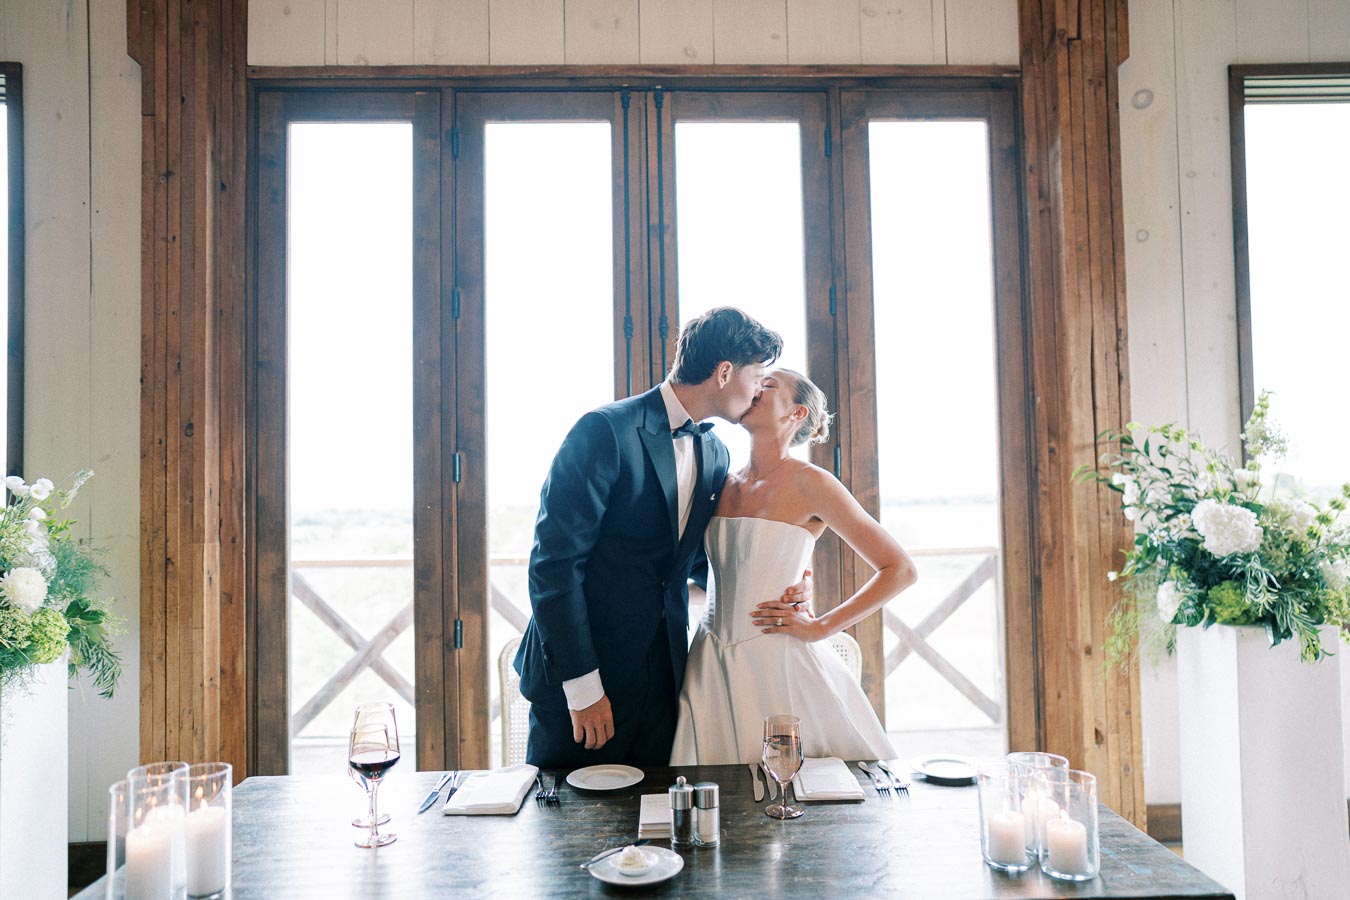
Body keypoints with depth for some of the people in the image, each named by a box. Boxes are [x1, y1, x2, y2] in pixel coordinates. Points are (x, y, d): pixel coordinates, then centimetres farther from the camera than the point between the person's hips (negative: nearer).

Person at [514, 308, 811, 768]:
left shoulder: (715, 454, 8)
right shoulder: (605, 431, -16)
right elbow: (554, 561, -18)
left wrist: (770, 589, 2)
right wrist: (582, 684, -18)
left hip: (663, 674, 6)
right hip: (579, 677, -6)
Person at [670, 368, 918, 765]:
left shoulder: (809, 482, -9)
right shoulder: (726, 484, 7)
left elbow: (900, 570, -8)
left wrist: (820, 627, -9)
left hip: (777, 664, -5)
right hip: (712, 665, 5)